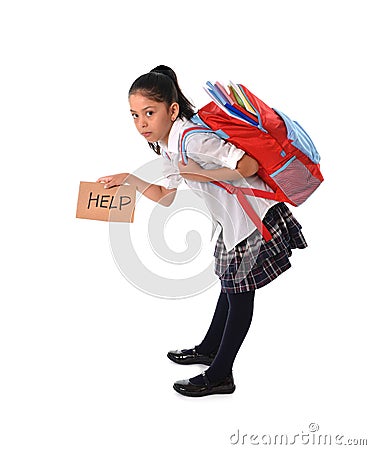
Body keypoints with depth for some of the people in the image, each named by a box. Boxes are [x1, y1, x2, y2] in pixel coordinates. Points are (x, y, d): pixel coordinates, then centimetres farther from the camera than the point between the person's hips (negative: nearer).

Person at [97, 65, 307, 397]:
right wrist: (128, 179, 9)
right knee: (230, 287, 24)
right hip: (233, 223, 9)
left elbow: (249, 164, -32)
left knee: (240, 294, 3)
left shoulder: (191, 138, -27)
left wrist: (201, 173, -25)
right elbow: (166, 197, 15)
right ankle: (209, 349, 42)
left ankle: (220, 376, 15)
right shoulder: (166, 148, 4)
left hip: (255, 219, -9)